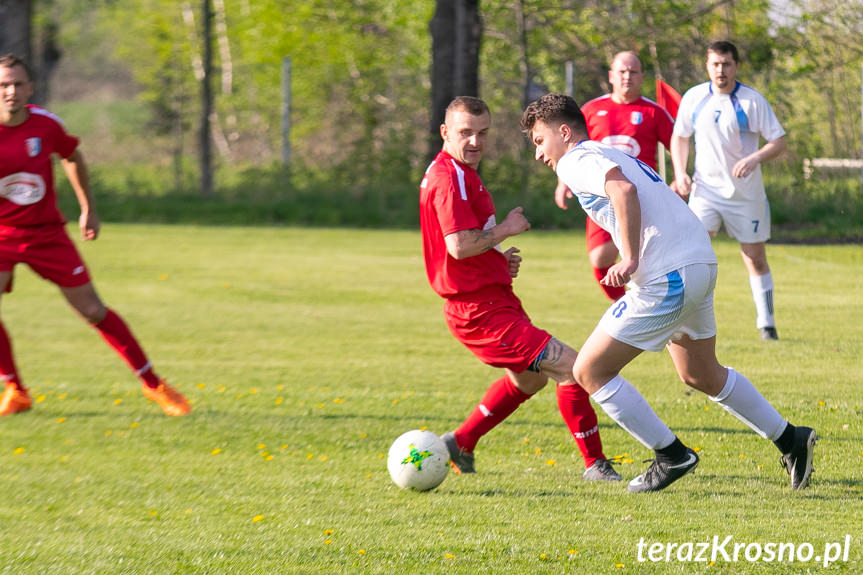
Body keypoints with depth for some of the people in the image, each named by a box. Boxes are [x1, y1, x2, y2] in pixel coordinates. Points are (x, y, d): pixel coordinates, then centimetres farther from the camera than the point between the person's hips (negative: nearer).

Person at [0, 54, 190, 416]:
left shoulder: (45, 124, -10)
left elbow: (72, 157, 12)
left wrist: (88, 209, 15)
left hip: (47, 234, 1)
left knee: (93, 311, -1)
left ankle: (152, 384, 11)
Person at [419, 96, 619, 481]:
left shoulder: (461, 174, 16)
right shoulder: (449, 178, -18)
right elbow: (459, 246, -27)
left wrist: (501, 258, 12)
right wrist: (506, 230, -13)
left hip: (494, 300, 11)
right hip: (481, 310, -11)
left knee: (530, 377, 30)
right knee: (571, 367, -14)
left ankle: (459, 445, 34)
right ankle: (594, 463, -8)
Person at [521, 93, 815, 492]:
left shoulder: (575, 161, -5)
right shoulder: (610, 156, 24)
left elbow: (623, 190, -24)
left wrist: (631, 259, -20)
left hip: (668, 278, -10)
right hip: (701, 262, 10)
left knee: (588, 372, -2)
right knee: (701, 375, 28)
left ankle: (671, 455, 3)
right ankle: (791, 440, 31)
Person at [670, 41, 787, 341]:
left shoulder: (752, 101, -7)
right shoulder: (694, 98, 1)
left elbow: (779, 141, -6)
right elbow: (679, 137, 13)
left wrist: (754, 159, -24)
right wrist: (680, 173, -2)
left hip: (746, 193, -1)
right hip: (705, 190, 1)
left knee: (756, 258, 4)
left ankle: (766, 323, 17)